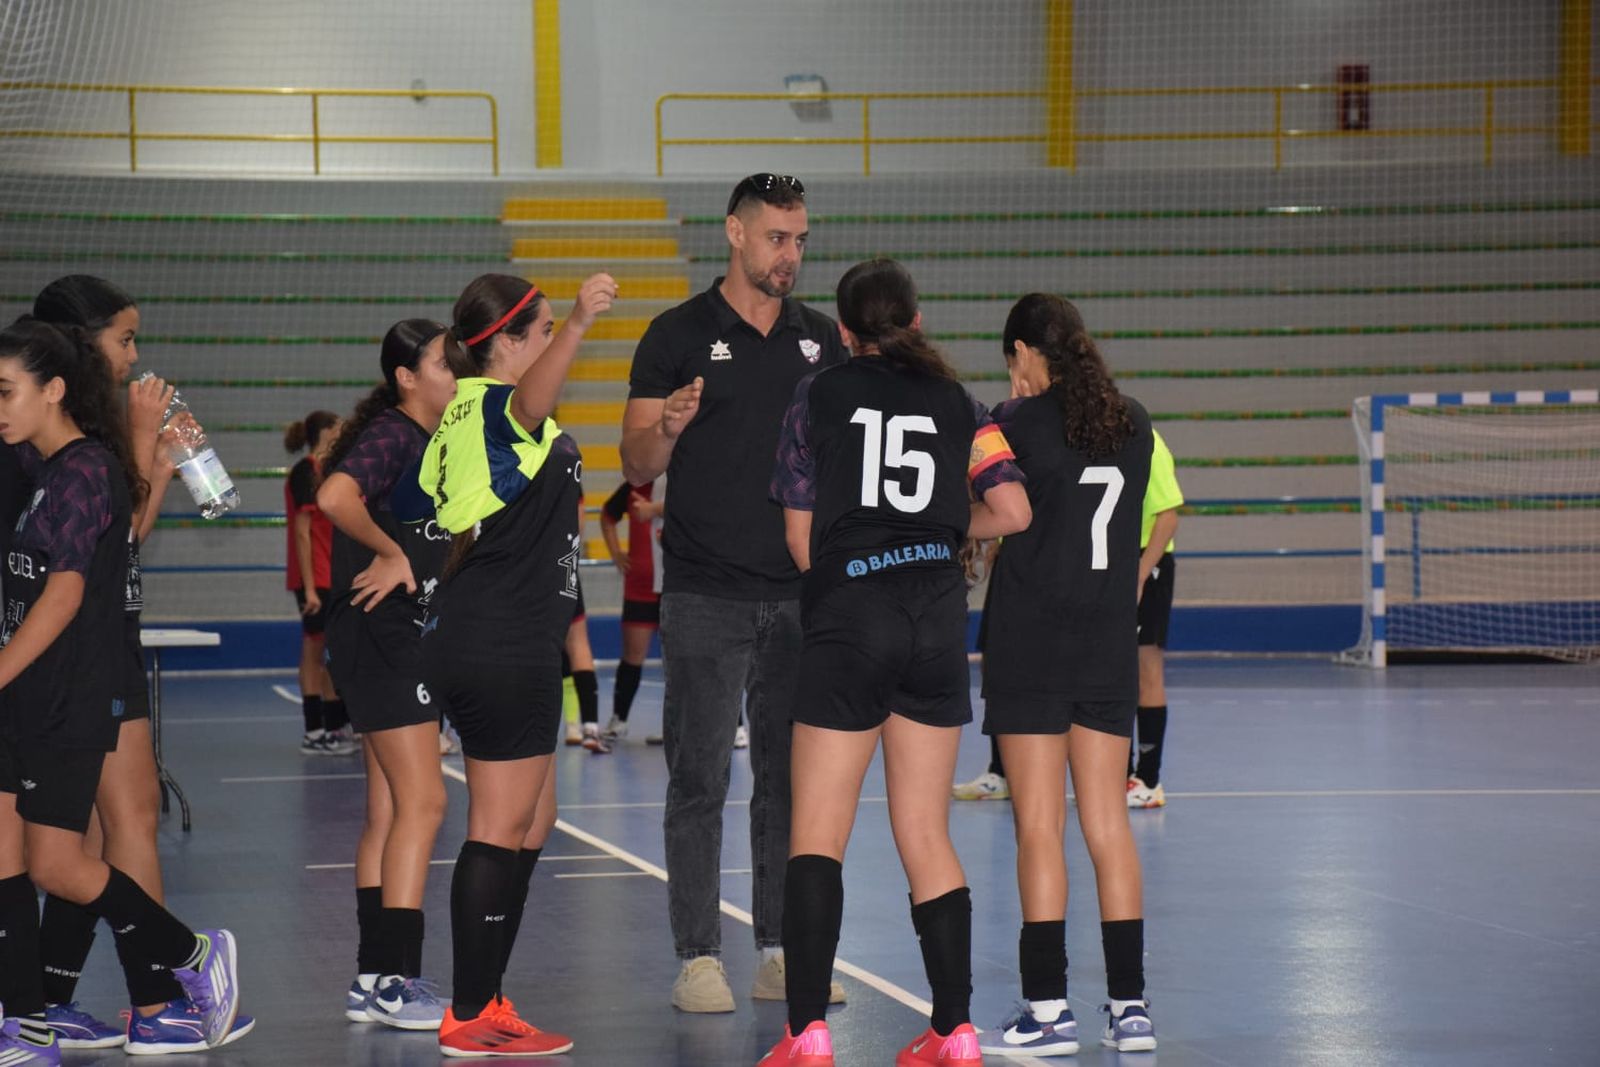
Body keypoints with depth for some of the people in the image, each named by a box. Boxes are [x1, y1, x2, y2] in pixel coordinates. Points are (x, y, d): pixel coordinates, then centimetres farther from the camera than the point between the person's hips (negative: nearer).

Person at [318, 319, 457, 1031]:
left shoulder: (431, 444, 15)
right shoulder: (391, 436, -14)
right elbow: (335, 497, -32)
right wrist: (390, 553, -21)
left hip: (403, 637, 10)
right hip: (378, 633, -10)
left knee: (388, 812, 11)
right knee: (422, 802, -11)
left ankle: (373, 981, 16)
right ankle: (394, 981, -10)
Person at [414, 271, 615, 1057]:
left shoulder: (468, 413, 16)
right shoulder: (495, 406, -14)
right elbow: (533, 399, -39)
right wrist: (579, 324, -55)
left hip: (472, 640, 10)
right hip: (503, 647, -10)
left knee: (530, 823, 15)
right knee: (503, 828, -6)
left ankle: (483, 1000, 20)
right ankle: (469, 1020, -4)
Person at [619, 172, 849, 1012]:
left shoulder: (820, 339, 12)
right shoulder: (678, 335, 0)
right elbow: (638, 466, -2)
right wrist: (669, 428, -22)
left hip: (800, 592, 4)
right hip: (707, 598, -4)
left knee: (792, 778, 6)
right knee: (699, 780, -3)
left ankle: (781, 953, 12)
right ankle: (698, 958, 1)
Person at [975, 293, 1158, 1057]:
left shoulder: (1021, 422, -8)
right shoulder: (1133, 424, 7)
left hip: (1031, 640, -5)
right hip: (1109, 643, 5)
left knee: (1038, 828, -2)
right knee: (1108, 826, 8)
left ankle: (1048, 1009, -2)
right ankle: (1130, 1006, 9)